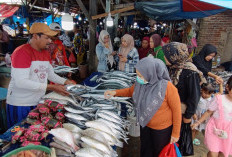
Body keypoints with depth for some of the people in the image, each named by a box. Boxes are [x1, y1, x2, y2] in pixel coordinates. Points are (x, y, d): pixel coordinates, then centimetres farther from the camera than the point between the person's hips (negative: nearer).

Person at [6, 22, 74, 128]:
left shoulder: (45, 53, 10)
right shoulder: (22, 52, -16)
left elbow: (51, 75, 14)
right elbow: (21, 82, -24)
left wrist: (67, 82, -2)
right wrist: (52, 87, -26)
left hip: (39, 102, 7)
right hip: (20, 104, -7)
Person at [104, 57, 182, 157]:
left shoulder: (167, 87, -29)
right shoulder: (140, 82, -15)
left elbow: (176, 110, -18)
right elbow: (131, 91, 7)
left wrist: (175, 133, -10)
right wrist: (115, 92, -9)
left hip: (162, 129, -4)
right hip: (145, 125, 4)